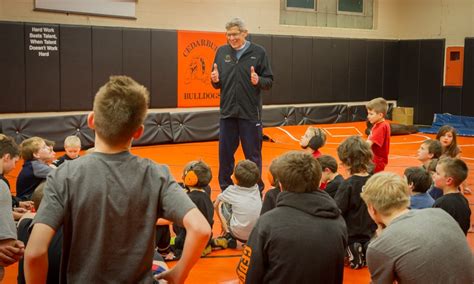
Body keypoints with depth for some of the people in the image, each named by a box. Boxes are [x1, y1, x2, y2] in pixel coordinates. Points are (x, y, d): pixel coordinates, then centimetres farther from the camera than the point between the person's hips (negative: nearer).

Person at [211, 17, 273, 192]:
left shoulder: (258, 52, -2)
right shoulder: (222, 52, 6)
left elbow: (269, 82, 0)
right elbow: (217, 84, 12)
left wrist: (258, 81, -21)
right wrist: (215, 80, -10)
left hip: (250, 113, -3)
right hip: (227, 112, 3)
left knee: (253, 155, 6)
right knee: (225, 154, 9)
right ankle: (225, 190, 23)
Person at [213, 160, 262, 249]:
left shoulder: (231, 191, -5)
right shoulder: (256, 188, 3)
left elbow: (216, 204, 13)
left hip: (239, 234, -4)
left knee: (221, 204, 12)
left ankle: (227, 236, 9)